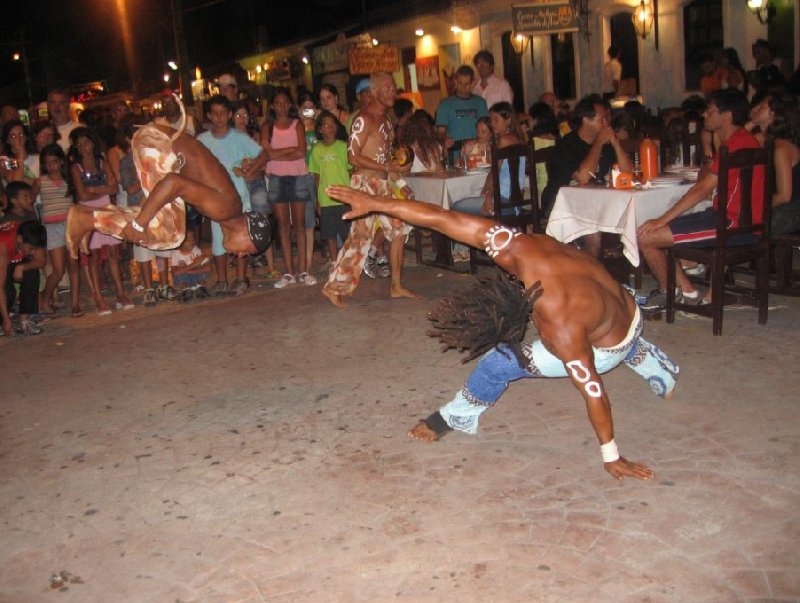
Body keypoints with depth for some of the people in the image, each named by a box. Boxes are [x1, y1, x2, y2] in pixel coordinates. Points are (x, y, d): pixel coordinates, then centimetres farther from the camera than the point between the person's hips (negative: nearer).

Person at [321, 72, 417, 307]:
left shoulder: (385, 119, 17)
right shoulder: (364, 119, -12)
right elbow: (353, 156, -19)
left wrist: (399, 182, 16)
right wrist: (389, 168, -22)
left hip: (383, 185, 9)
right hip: (365, 184, -9)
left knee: (399, 230, 8)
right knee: (361, 237, -11)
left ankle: (396, 286, 17)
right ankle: (334, 288, -3)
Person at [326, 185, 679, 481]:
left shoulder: (561, 331, -43)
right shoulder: (518, 250, -32)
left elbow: (594, 394, -30)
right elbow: (443, 219, -30)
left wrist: (611, 457, -17)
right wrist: (374, 203, -28)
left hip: (608, 349, -6)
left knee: (498, 364, -8)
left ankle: (456, 417, 15)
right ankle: (659, 370, 66)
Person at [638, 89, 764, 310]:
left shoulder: (738, 143, -16)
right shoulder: (741, 139, 18)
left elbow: (702, 189, -21)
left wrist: (662, 220, -19)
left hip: (734, 224, -11)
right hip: (726, 216, 11)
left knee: (646, 237, -14)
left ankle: (667, 292, 9)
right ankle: (686, 291, 11)